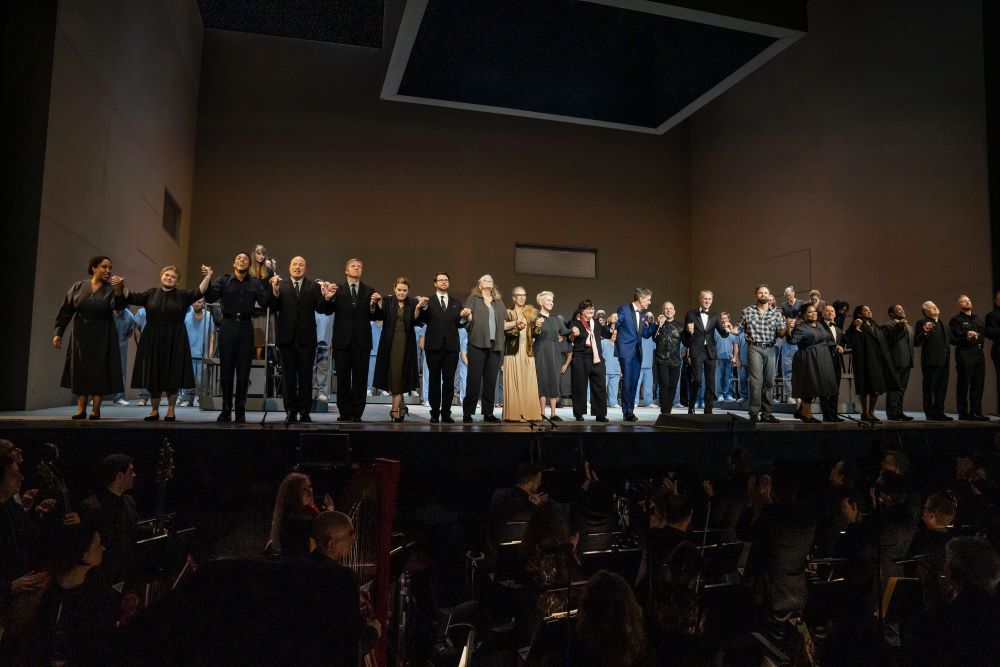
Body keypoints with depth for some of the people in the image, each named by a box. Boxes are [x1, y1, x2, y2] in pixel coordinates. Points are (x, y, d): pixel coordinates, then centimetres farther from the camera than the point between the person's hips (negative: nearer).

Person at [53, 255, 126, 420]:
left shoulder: (111, 288, -2)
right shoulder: (77, 287, 1)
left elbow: (118, 306, -22)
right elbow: (65, 311, 4)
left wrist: (118, 289, -40)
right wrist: (58, 333, -1)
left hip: (103, 337, -1)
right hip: (81, 336, 2)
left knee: (99, 371, -2)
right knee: (80, 370, 3)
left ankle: (96, 410, 3)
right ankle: (81, 409, 8)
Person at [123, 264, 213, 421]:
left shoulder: (183, 295, 3)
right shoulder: (151, 293, 9)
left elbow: (199, 292, -9)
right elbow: (132, 298, 2)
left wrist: (208, 277, -21)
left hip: (175, 342, -2)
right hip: (153, 341, 2)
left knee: (172, 377, 1)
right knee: (153, 376, 6)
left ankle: (171, 411, 11)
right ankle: (154, 410, 17)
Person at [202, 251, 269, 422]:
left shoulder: (255, 283, 10)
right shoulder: (223, 280, 7)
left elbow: (266, 301, -1)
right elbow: (210, 298, -6)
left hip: (246, 326, 1)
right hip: (228, 325, -1)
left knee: (244, 370, 4)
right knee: (226, 368, 2)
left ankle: (240, 411, 12)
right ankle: (226, 409, 10)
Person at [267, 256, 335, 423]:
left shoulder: (314, 287, 5)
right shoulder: (280, 285, 5)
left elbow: (322, 310, -3)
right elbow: (273, 308, -6)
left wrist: (327, 298, -23)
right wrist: (275, 292, -24)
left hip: (306, 338, -1)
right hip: (286, 337, 1)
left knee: (306, 376, 3)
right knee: (288, 376, 8)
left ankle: (305, 412, 9)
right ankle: (291, 412, 14)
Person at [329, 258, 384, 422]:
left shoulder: (369, 291, 9)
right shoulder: (337, 289, 6)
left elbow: (374, 317, 4)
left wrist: (373, 305, -15)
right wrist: (330, 297, -22)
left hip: (362, 341, 1)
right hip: (342, 341, -1)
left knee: (360, 380, 3)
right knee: (343, 380, 5)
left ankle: (357, 414, 8)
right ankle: (345, 413, 12)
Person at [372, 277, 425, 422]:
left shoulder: (413, 303, 3)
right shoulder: (388, 301, 4)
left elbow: (416, 321, -7)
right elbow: (380, 317, -8)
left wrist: (418, 308, -23)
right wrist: (379, 304, -24)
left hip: (405, 344, -1)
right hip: (390, 342, 1)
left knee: (400, 373, -4)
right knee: (392, 373, 4)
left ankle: (395, 409, -3)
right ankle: (401, 405, 20)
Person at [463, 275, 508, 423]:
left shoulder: (499, 302, 22)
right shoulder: (473, 299, 10)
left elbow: (502, 324, 19)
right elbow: (468, 318, -2)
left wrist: (515, 323, 3)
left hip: (495, 345, 4)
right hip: (478, 344, -4)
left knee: (491, 380, 4)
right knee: (474, 379, -7)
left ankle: (488, 413, 8)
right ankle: (468, 412, -3)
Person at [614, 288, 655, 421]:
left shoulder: (644, 314, 13)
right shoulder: (624, 309, -7)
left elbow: (646, 334, 16)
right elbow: (614, 325, -10)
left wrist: (653, 323, 2)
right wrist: (611, 321, -31)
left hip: (637, 351, 7)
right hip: (626, 350, -6)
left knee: (634, 382, 8)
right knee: (627, 381, -6)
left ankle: (630, 411, 15)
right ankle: (627, 412, 1)